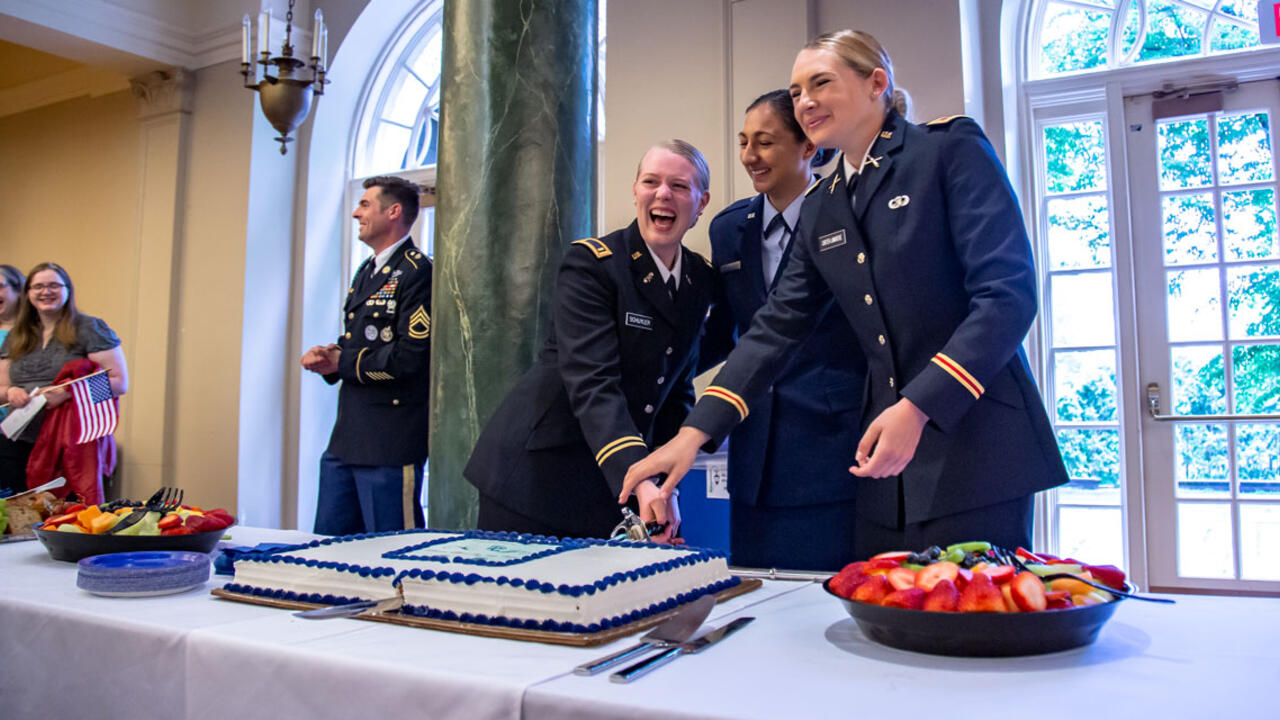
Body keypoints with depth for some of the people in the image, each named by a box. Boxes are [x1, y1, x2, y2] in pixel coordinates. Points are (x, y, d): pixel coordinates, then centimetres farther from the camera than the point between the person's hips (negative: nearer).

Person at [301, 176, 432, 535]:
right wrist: (328, 357, 3)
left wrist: (341, 363, -12)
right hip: (346, 438, 10)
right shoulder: (367, 271, 19)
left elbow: (411, 354, -21)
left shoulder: (416, 273, -12)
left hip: (390, 442, -10)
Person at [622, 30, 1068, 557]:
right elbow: (779, 324, 10)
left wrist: (918, 407, -22)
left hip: (974, 442, -5)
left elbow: (1009, 292, -13)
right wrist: (696, 431, -1)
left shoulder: (951, 149, -3)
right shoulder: (820, 208, 14)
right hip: (883, 456, 6)